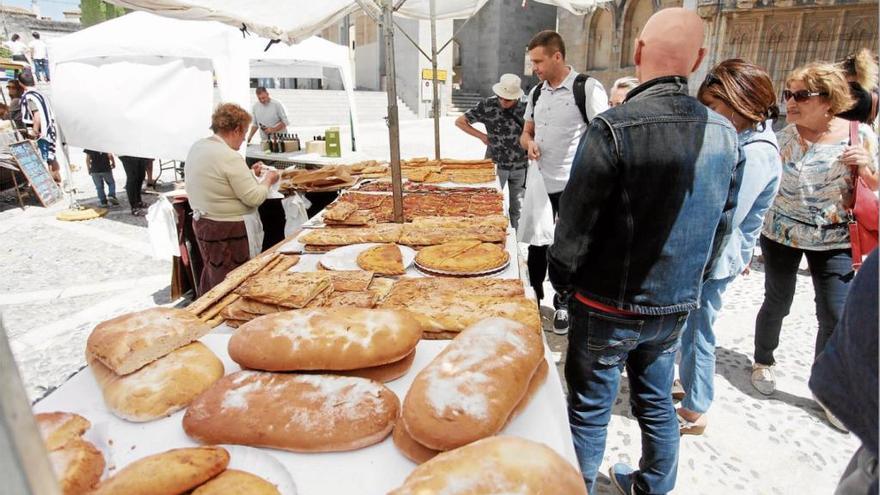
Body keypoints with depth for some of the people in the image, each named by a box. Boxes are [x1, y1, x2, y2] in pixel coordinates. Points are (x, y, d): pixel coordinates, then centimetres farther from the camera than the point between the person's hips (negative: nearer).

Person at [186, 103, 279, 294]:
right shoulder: (230, 157, -22)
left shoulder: (197, 147, 5)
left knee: (211, 276, 24)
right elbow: (254, 198, -20)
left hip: (201, 221, 10)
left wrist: (249, 173, 14)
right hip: (227, 230, -10)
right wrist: (268, 180, -3)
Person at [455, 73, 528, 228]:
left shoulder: (525, 107, -6)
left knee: (518, 208, 13)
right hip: (497, 165, -2)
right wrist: (482, 136, -4)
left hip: (520, 166, 2)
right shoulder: (487, 105, -10)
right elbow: (459, 121, -2)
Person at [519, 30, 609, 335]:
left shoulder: (588, 88, -11)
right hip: (540, 184, 6)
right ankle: (533, 298, 33)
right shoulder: (536, 92, 10)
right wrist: (529, 143, -5)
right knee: (536, 243, 15)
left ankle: (563, 305, 25)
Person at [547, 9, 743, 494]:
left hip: (609, 309, -5)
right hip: (675, 307, 6)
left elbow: (576, 224, -17)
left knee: (590, 408, 11)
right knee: (656, 403, 22)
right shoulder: (725, 134, -1)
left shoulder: (613, 128, -21)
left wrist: (561, 280, 1)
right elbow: (720, 227, 7)